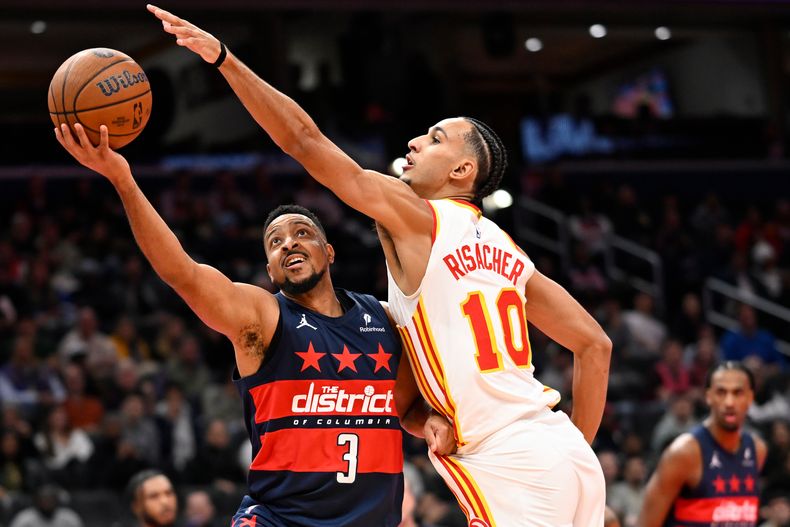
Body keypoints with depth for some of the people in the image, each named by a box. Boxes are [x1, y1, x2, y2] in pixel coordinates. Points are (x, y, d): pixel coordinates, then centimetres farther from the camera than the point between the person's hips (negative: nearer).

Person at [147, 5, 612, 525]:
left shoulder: (415, 215, -1)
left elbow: (304, 140, -4)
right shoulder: (508, 253, 19)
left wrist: (223, 58, -5)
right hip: (567, 455, 8)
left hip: (507, 465, -8)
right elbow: (595, 344, 18)